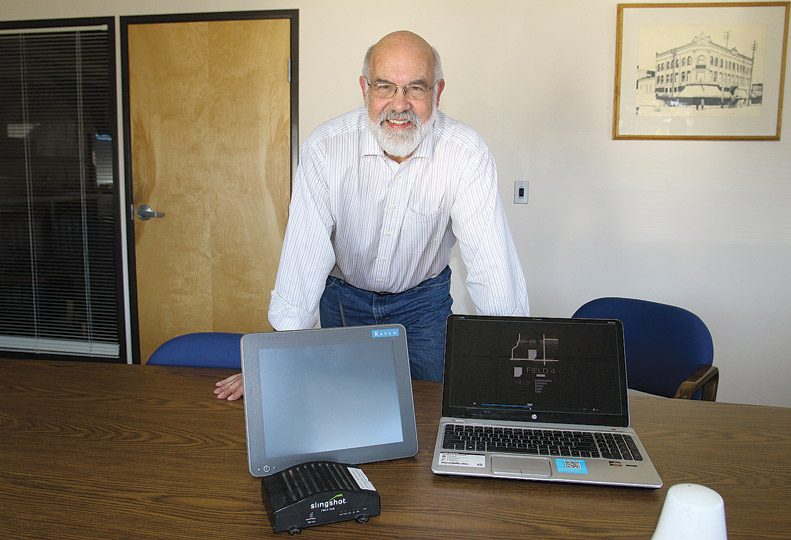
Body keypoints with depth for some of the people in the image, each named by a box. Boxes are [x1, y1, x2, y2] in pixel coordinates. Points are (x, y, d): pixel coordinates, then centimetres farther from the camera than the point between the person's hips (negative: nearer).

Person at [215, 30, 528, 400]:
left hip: (423, 299, 0)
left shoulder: (466, 153, -24)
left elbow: (491, 260, -26)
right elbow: (305, 255, -27)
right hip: (343, 294, 0)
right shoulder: (326, 147, -24)